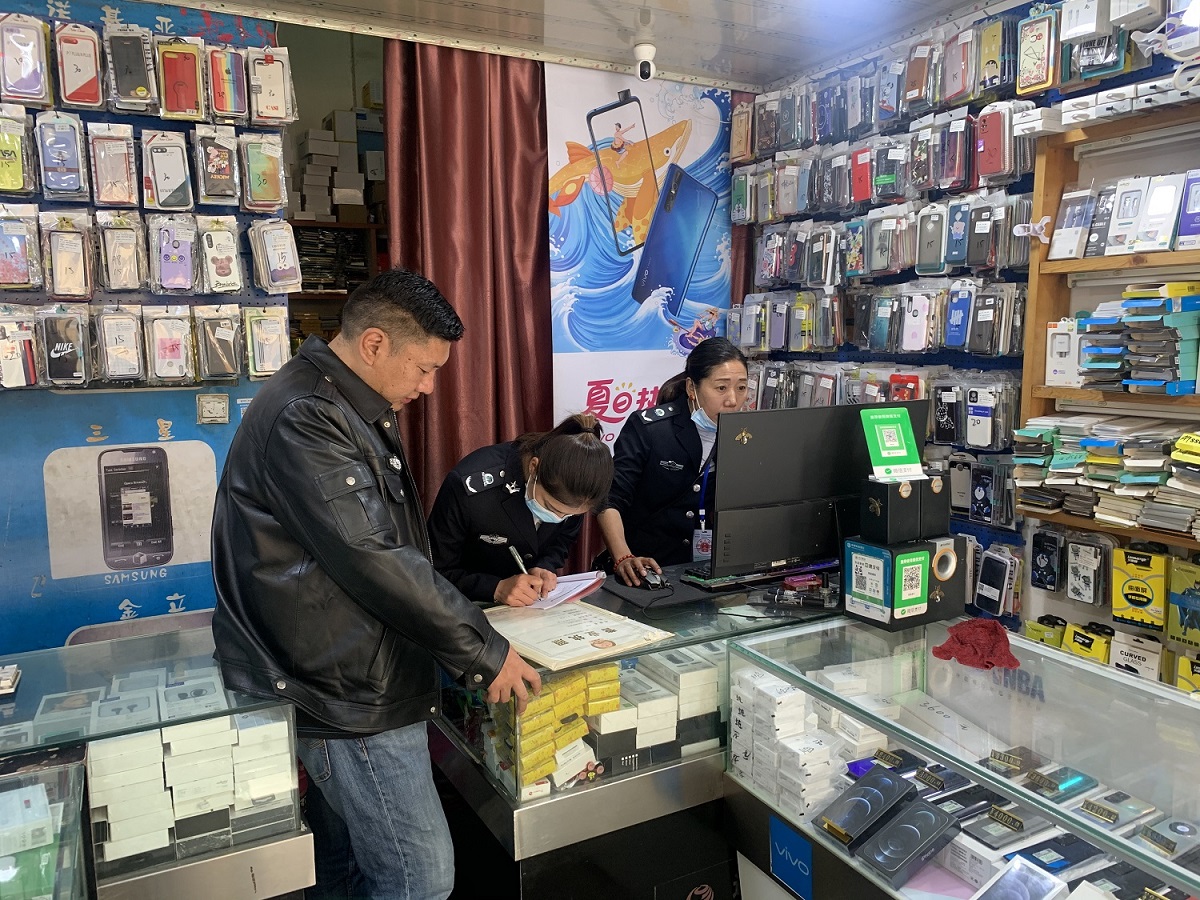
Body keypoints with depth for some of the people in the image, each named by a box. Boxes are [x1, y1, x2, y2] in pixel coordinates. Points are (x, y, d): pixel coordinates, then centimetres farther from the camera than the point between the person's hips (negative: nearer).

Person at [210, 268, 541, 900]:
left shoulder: (355, 411, 13)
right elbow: (373, 560, -26)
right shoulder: (305, 419, -21)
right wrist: (483, 653, -19)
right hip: (350, 695, -10)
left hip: (348, 681, 10)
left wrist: (491, 590, 11)